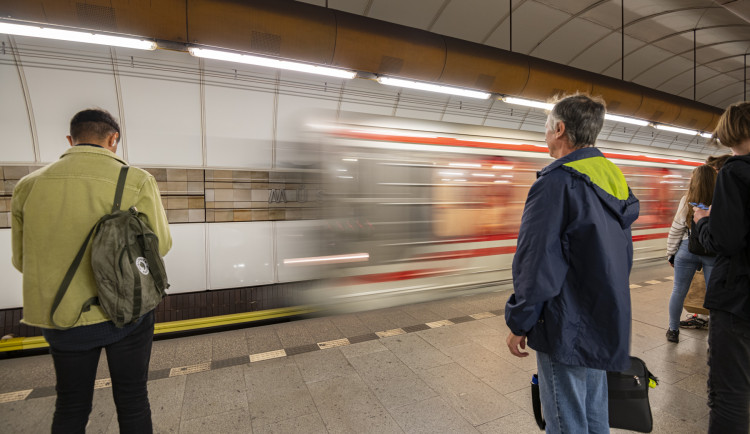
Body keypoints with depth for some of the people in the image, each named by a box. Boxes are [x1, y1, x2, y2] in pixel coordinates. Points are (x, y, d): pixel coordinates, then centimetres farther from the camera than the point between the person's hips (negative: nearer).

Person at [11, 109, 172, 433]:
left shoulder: (28, 185, -2)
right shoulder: (136, 181, -14)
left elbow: (21, 260, 6)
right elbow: (159, 245, -8)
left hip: (60, 318, 3)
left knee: (70, 407, 23)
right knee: (132, 401, 16)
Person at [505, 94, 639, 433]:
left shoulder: (557, 182, -21)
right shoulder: (615, 180, 8)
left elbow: (536, 263, -23)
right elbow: (624, 256, 17)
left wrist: (519, 323, -12)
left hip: (565, 329, -9)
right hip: (606, 324, 9)